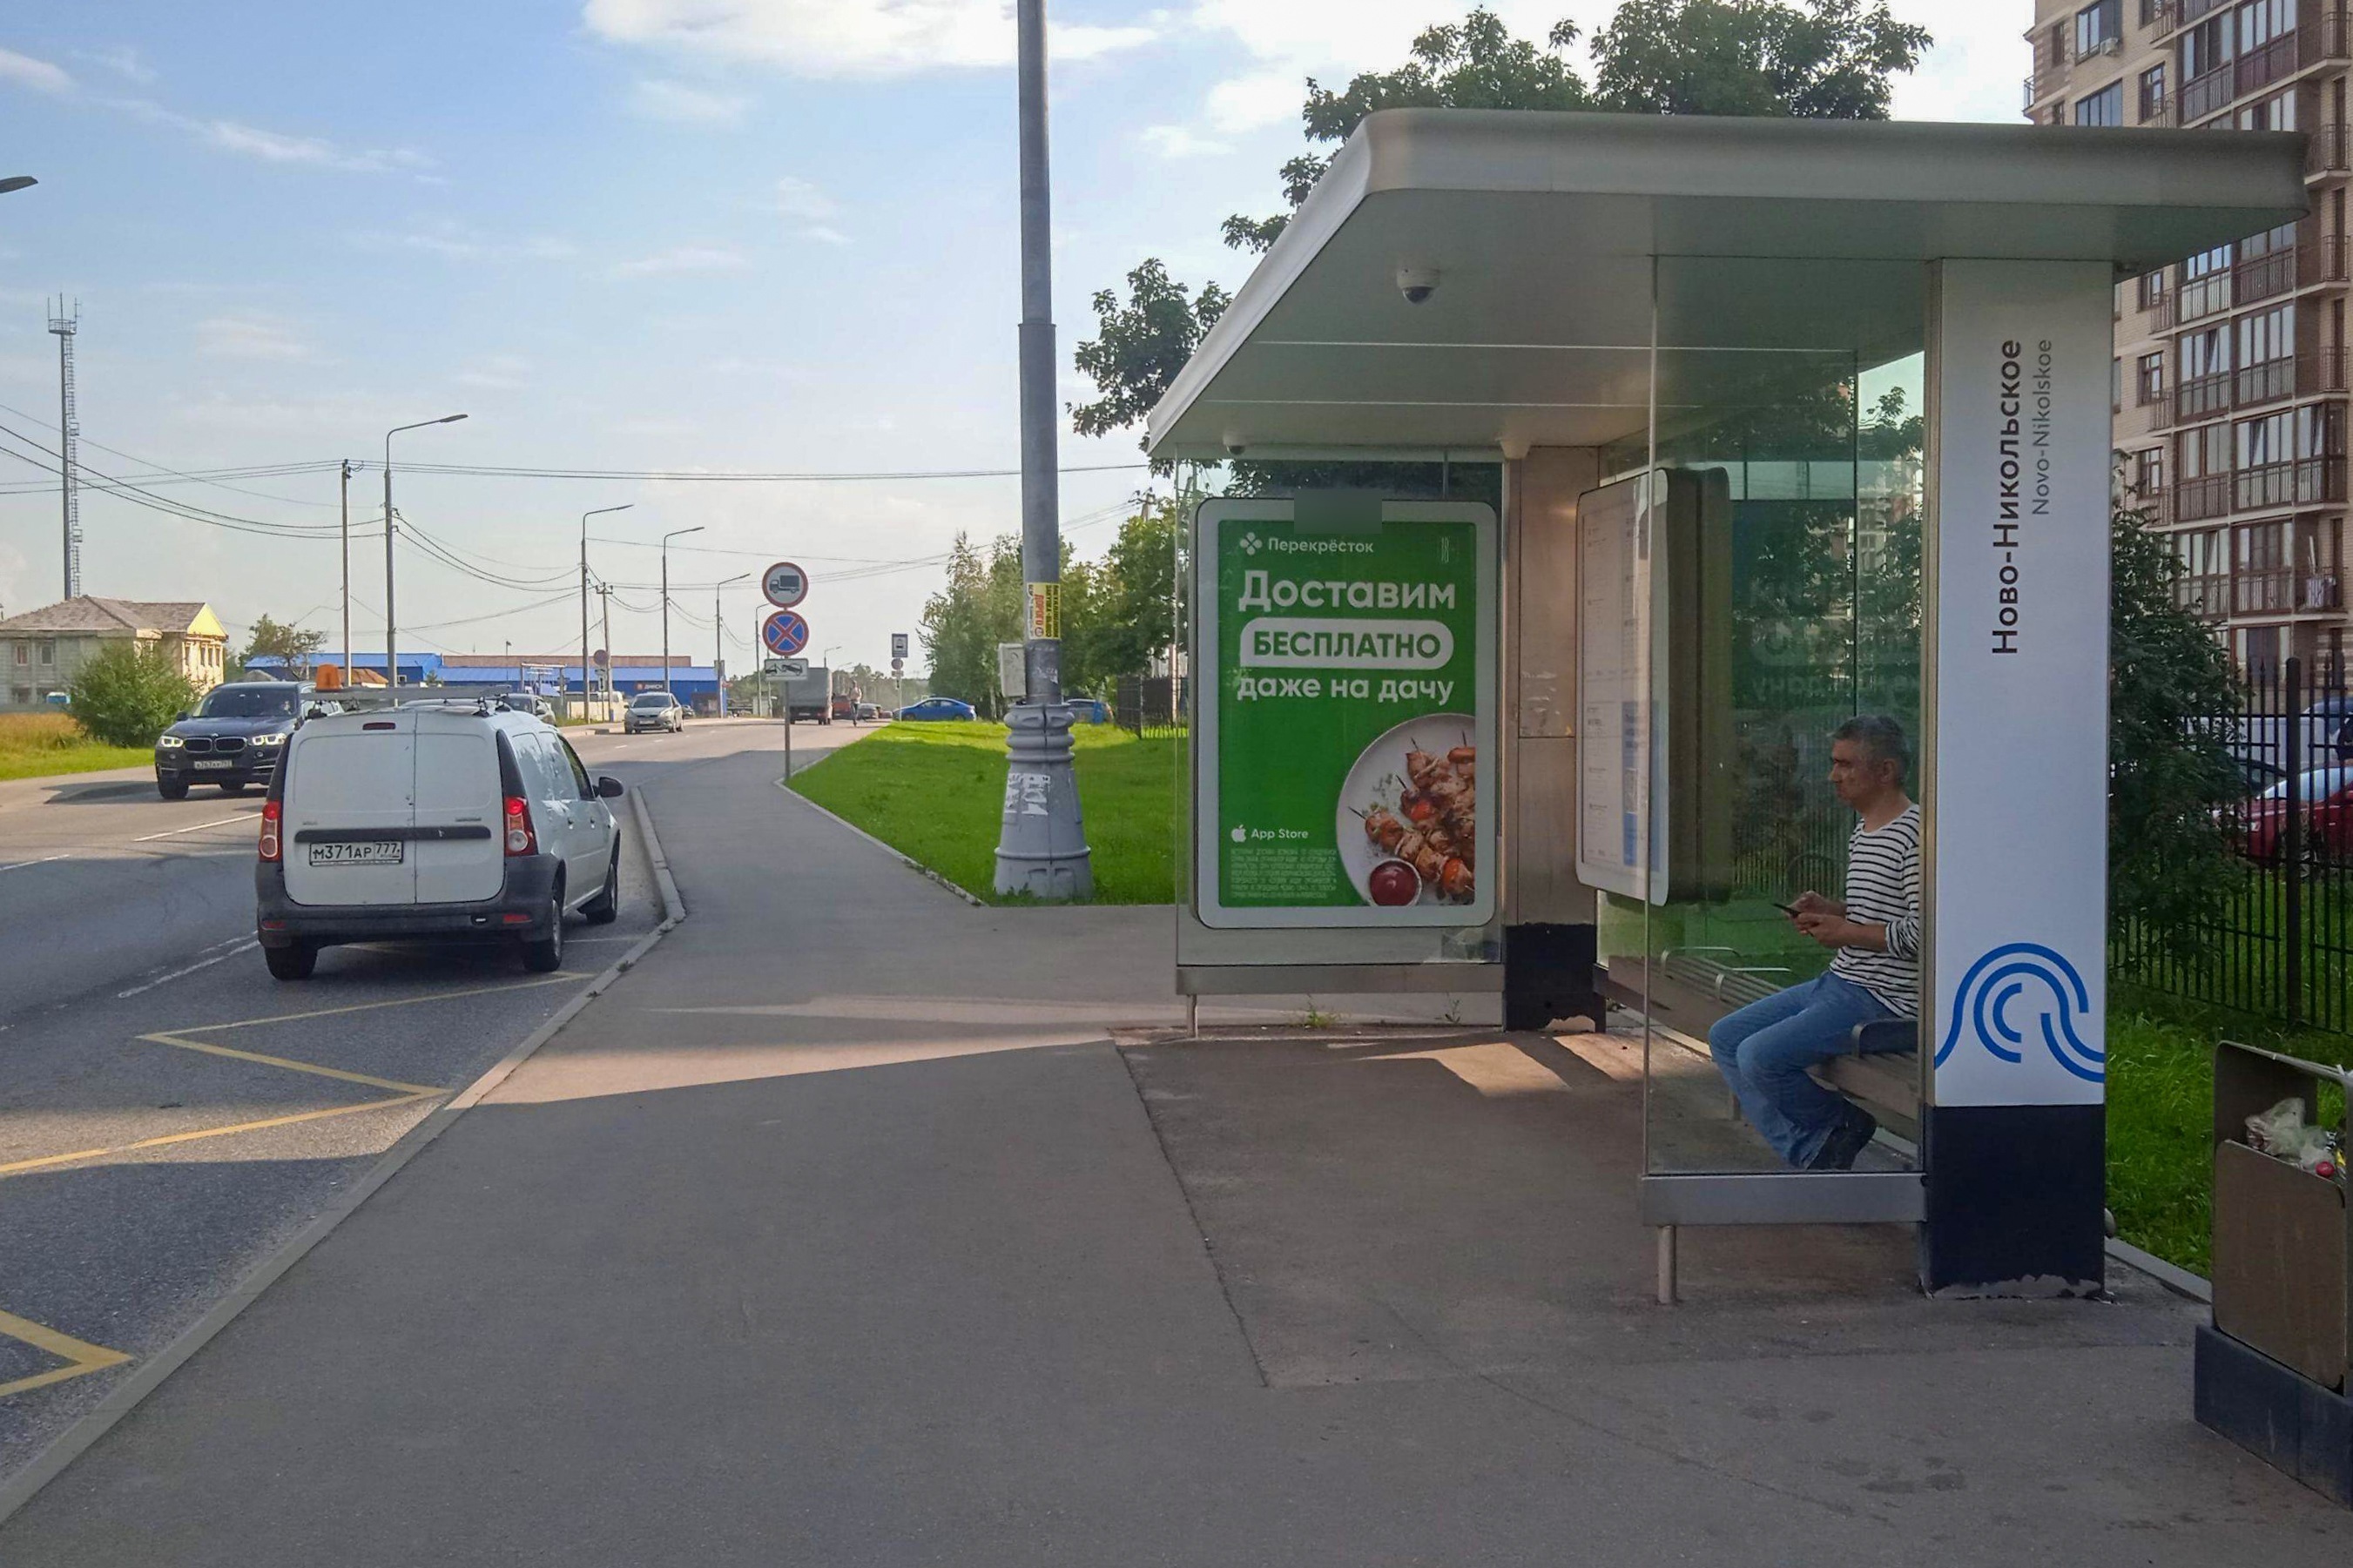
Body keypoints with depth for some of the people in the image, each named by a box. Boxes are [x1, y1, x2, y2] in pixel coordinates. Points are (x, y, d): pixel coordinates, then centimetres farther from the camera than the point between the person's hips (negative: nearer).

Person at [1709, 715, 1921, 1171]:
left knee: (1760, 1056, -23)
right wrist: (1830, 910, 8)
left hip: (1884, 998, -11)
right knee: (1725, 1038, 7)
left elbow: (1923, 931, -23)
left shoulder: (1915, 833, -16)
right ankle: (1814, 1155, 2)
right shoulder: (1863, 833, 16)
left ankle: (1845, 1127, 4)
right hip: (1838, 982, 11)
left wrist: (1845, 932, -16)